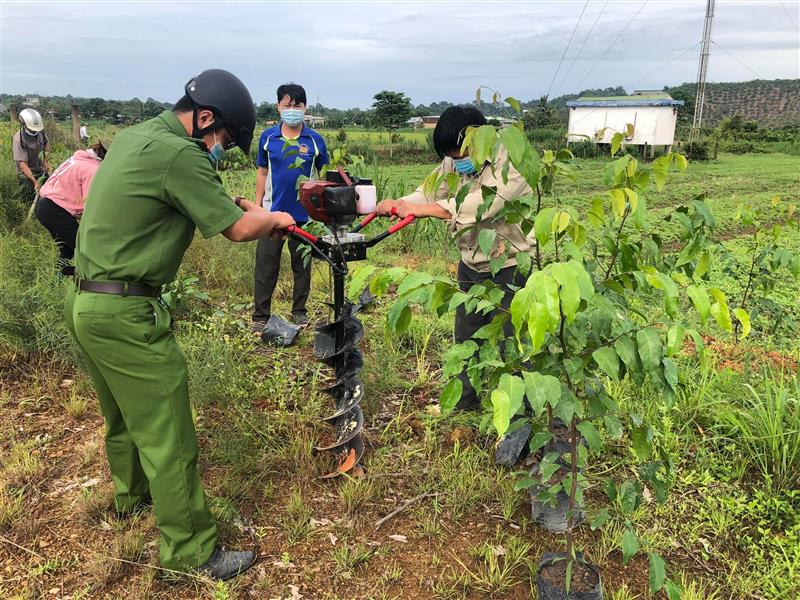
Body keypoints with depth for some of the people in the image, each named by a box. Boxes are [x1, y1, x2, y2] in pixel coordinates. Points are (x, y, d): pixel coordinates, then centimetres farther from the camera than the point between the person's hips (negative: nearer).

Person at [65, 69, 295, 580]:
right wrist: (276, 219, 4)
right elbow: (240, 229, -16)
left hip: (85, 302, 10)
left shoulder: (134, 136, 11)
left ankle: (133, 495, 49)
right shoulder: (178, 155, -19)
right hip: (126, 314, -10)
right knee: (168, 437, -1)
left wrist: (237, 203, 11)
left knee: (122, 414, 27)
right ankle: (191, 551, 11)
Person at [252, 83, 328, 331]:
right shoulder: (267, 137, 2)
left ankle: (299, 310, 26)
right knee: (266, 264, 2)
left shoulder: (315, 140, -1)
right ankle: (261, 314, 13)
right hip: (273, 212, 1)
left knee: (302, 264, 11)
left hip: (305, 214, 0)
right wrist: (256, 206, 6)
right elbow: (262, 174, 9)